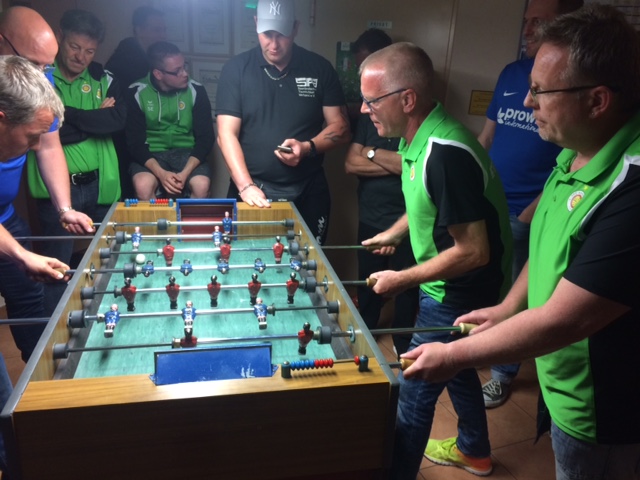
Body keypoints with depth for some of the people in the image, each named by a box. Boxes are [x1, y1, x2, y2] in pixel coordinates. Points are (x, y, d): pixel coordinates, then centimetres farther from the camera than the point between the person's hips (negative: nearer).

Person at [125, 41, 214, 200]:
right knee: (143, 186, -32)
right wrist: (160, 173, -25)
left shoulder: (196, 90, -5)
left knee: (201, 185, -30)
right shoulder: (137, 93, -7)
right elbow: (135, 142, -7)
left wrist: (185, 173, -22)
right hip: (151, 154, 0)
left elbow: (205, 138, -6)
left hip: (187, 153, 1)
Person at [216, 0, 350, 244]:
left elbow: (340, 127, 4)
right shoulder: (235, 69, -1)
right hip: (252, 190, -1)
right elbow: (227, 134, -6)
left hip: (308, 192, 1)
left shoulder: (320, 69, 2)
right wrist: (245, 185, -18)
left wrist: (308, 147, -15)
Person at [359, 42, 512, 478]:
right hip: (450, 290, 10)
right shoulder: (420, 137, 0)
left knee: (414, 393, 3)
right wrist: (395, 232, 12)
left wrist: (402, 279, -21)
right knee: (457, 368, 27)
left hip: (460, 297, -10)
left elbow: (473, 251, -29)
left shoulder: (446, 155, -30)